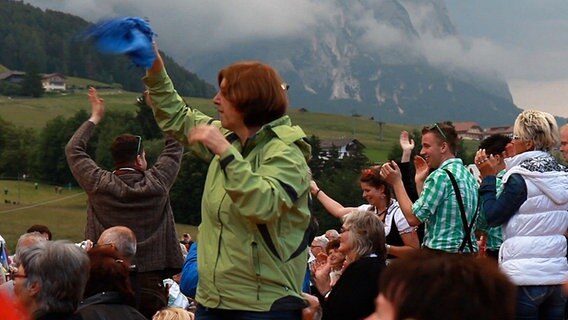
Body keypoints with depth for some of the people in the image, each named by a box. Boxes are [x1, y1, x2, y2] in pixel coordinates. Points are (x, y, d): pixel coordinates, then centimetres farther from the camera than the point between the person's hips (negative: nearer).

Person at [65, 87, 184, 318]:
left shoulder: (99, 185, -2)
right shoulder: (156, 184, -3)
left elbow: (73, 149, 14)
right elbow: (175, 146, 12)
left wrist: (95, 117, 24)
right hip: (150, 282, -1)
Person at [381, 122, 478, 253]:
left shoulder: (440, 176, -12)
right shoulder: (468, 175, 15)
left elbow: (413, 218, -12)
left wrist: (396, 182, -4)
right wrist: (420, 181, 18)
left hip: (440, 253, -9)